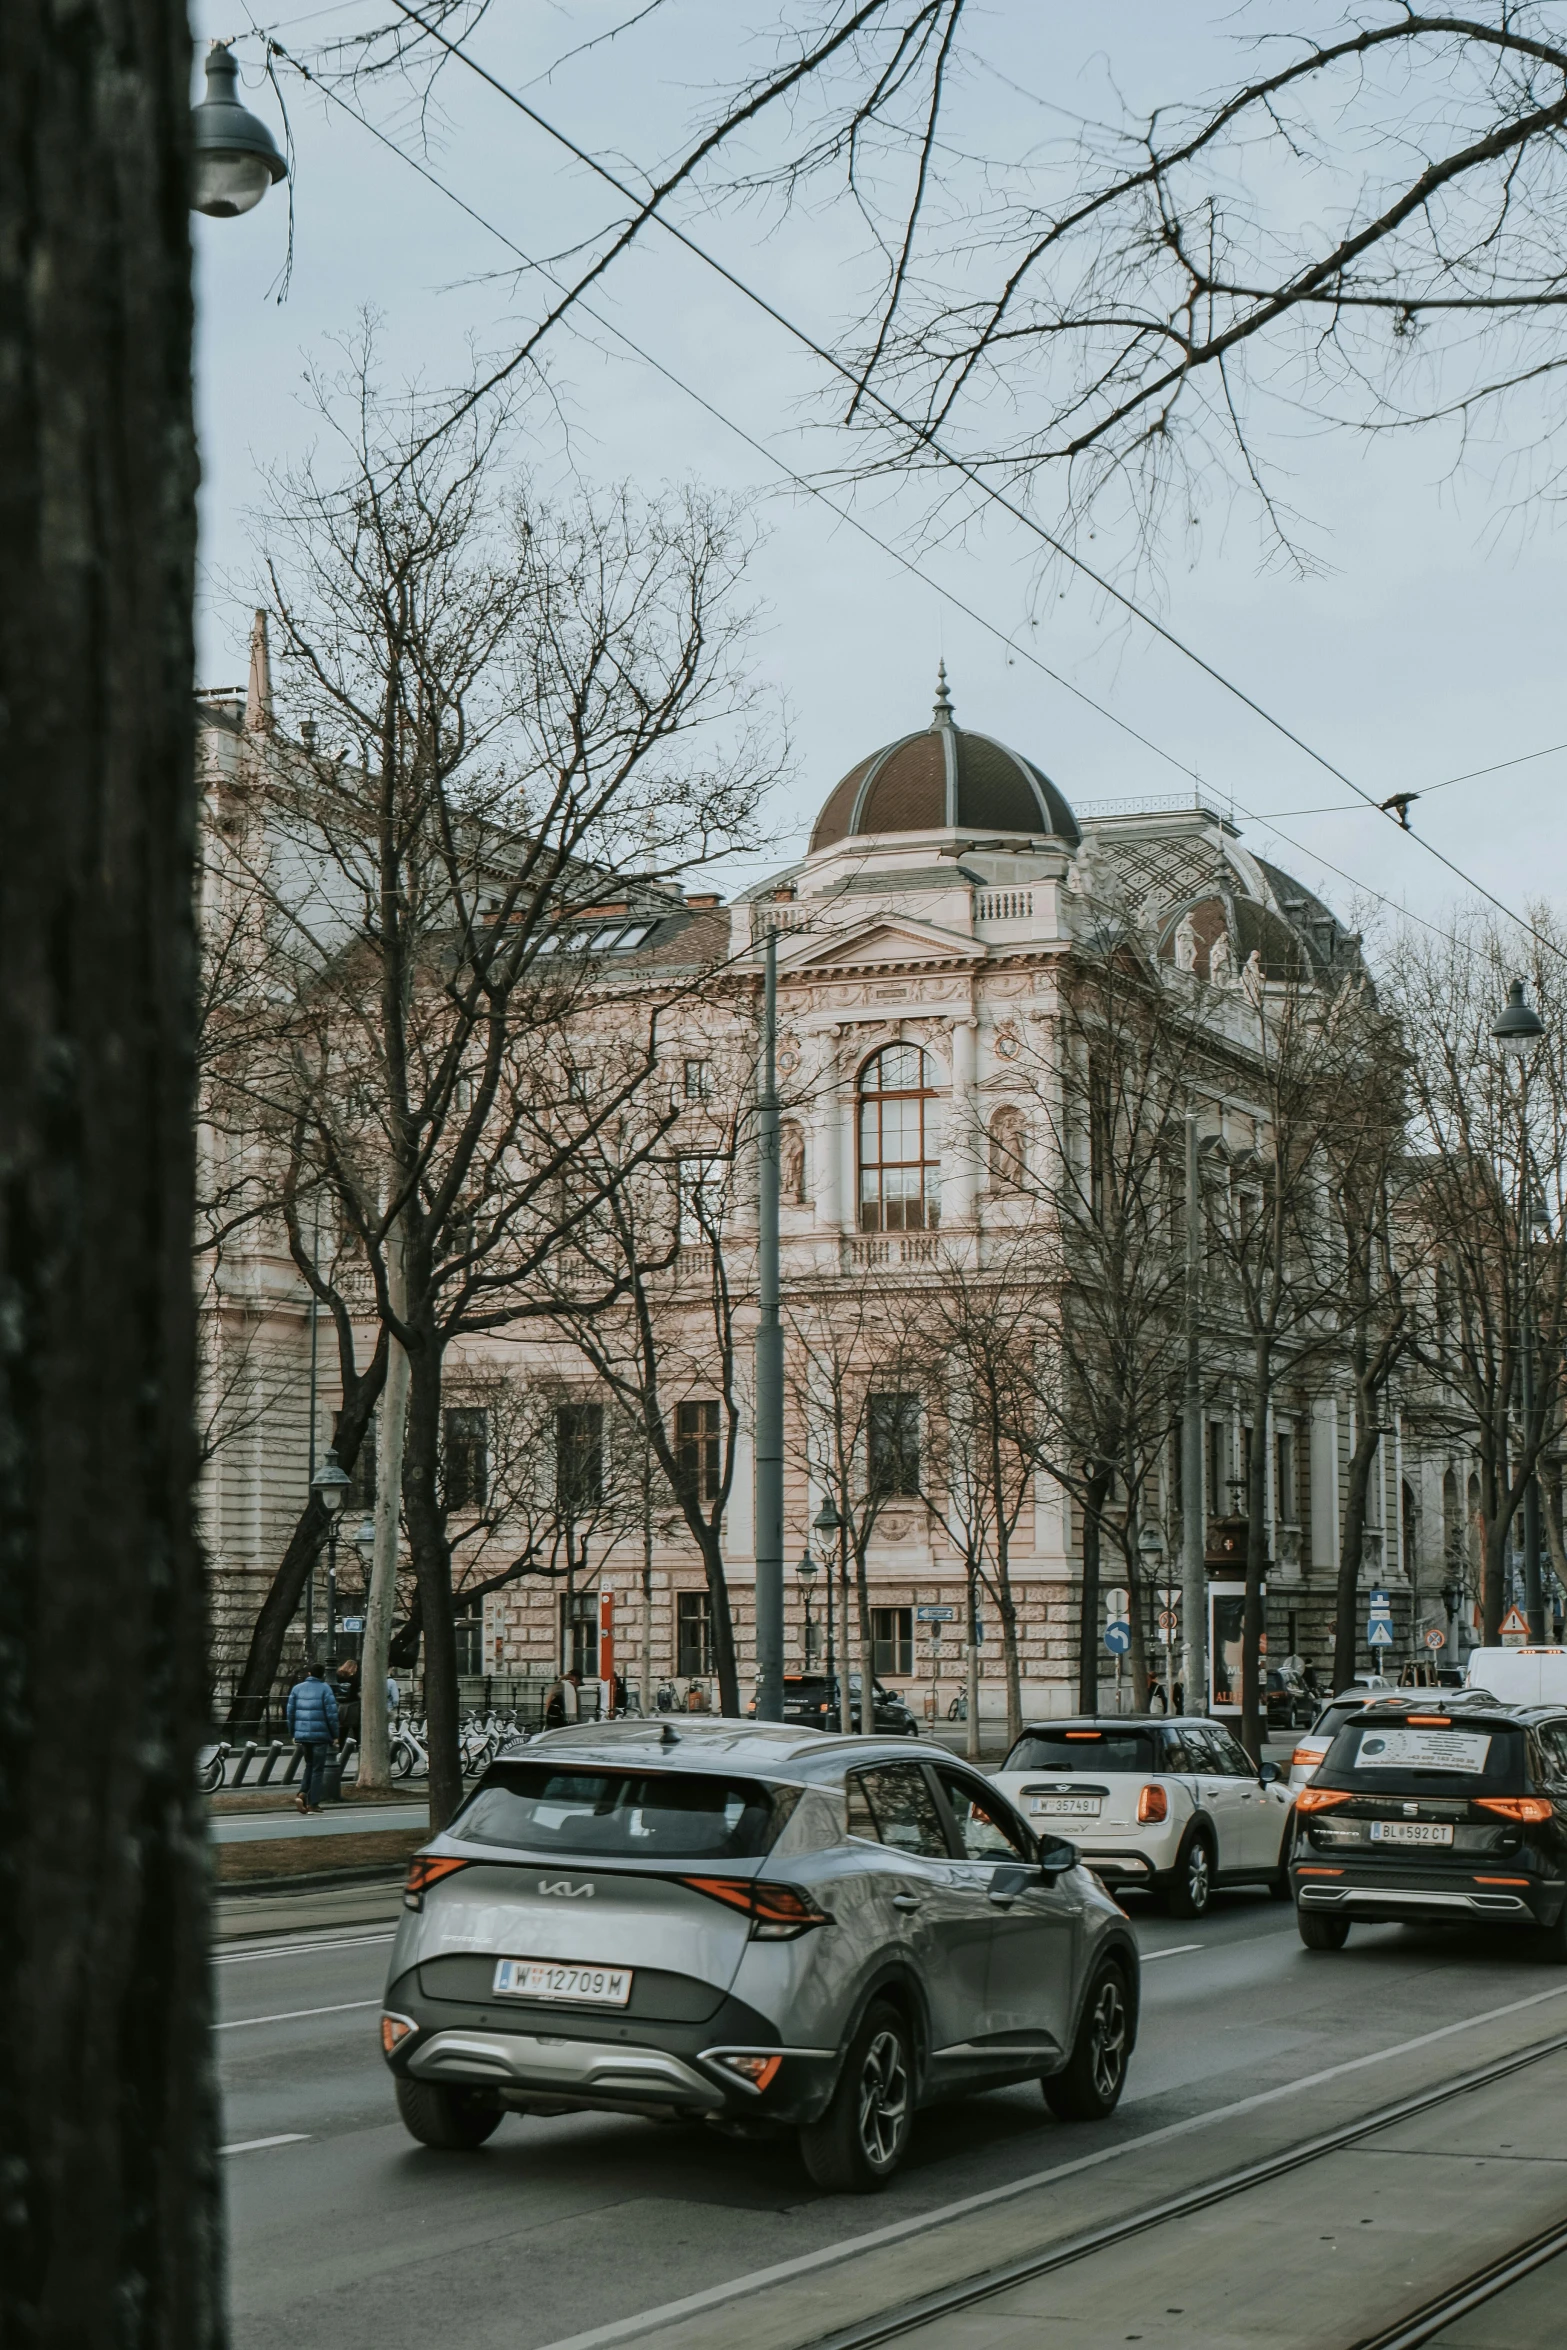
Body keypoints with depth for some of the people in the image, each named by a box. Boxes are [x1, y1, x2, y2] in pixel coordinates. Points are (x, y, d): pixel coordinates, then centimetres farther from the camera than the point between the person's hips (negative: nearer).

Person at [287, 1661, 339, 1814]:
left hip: (302, 1735, 4)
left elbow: (291, 1712, 7)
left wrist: (293, 1734, 14)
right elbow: (331, 1714, -9)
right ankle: (313, 1803, 4)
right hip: (320, 1735, -4)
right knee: (318, 1769, 5)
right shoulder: (324, 1689, -5)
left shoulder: (297, 1688, 7)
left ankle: (302, 1793, -1)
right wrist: (335, 1735, -2)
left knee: (309, 1765, 20)